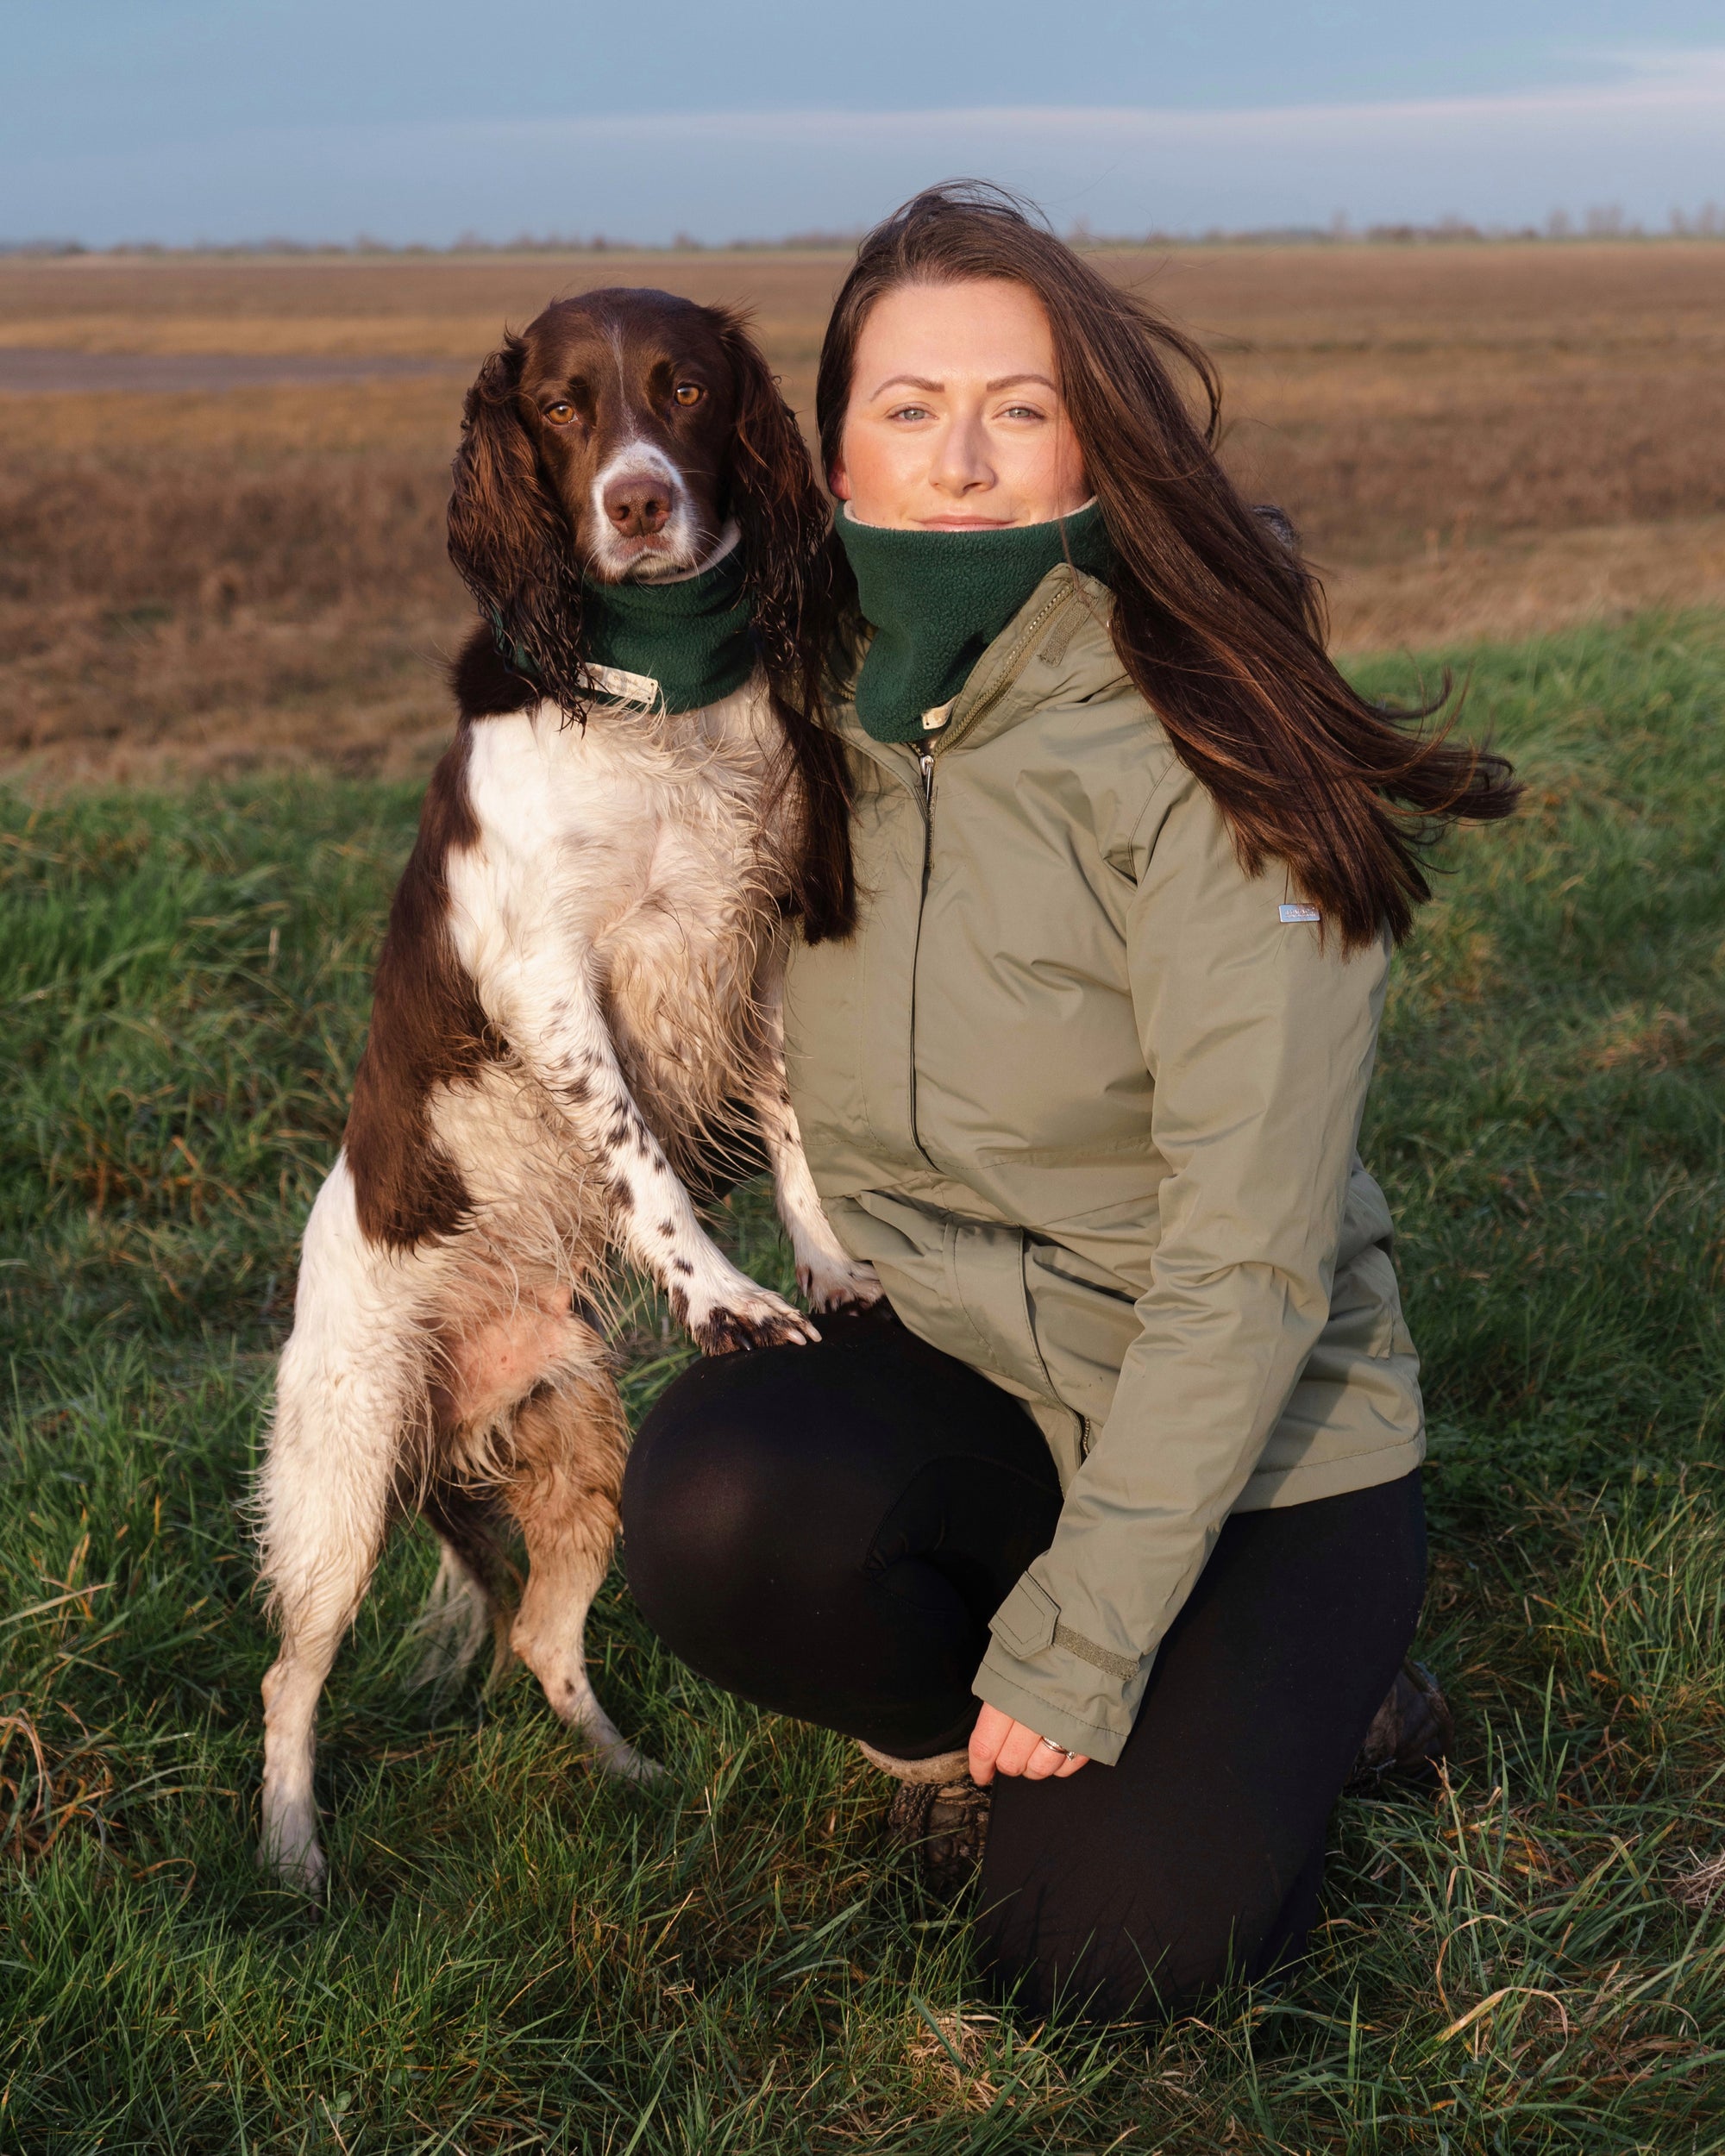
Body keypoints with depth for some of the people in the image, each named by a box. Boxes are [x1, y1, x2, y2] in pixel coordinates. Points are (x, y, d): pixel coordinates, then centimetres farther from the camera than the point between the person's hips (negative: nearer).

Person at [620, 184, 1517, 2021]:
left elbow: (1250, 1255, -22)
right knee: (714, 1501, -28)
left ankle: (1291, 1680, 16)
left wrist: (1078, 1639, -21)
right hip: (948, 1373, 4)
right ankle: (951, 1729, 4)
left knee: (1098, 1959, -15)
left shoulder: (1202, 766, -20)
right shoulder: (822, 725, -2)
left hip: (1250, 1434, -4)